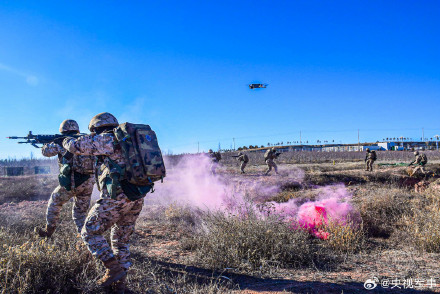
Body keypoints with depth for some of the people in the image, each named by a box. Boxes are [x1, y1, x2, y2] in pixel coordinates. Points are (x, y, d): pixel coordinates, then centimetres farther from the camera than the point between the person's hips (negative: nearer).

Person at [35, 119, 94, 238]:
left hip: (70, 182, -4)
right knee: (80, 211, 19)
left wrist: (46, 143, 32)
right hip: (88, 182, 4)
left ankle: (48, 231, 31)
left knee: (54, 204, 21)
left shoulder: (62, 142, -2)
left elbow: (46, 152, 9)